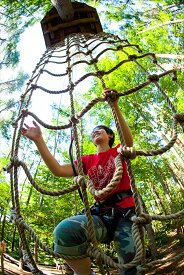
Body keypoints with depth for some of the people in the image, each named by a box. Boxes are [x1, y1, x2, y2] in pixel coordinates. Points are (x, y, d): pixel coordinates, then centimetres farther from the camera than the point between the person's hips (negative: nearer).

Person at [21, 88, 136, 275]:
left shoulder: (118, 152, 12)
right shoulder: (87, 161, 18)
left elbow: (129, 141, -14)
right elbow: (58, 170, 4)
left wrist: (115, 107, -21)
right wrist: (38, 140, 0)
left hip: (125, 212, -1)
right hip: (101, 214, 2)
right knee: (64, 230, -30)